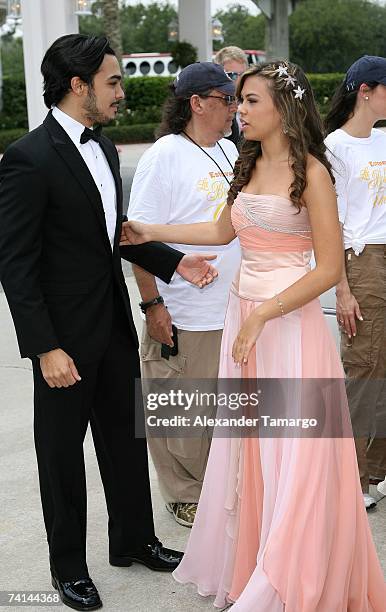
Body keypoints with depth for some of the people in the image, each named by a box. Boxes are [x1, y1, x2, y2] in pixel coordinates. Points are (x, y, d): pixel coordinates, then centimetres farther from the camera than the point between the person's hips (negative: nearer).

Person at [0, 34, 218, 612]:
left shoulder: (104, 148, 7)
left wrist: (173, 260, 3)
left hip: (115, 321, 8)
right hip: (67, 334, -7)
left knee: (126, 434, 19)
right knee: (62, 450, 11)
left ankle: (133, 539, 39)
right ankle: (68, 565, 30)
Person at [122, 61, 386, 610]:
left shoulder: (311, 172, -12)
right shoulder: (249, 165, 10)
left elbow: (329, 268, -15)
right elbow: (223, 231, 24)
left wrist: (263, 316, -19)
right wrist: (150, 233, 20)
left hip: (289, 322, -7)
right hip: (243, 312, 7)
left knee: (293, 456, 2)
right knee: (246, 448, 14)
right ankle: (243, 562, 31)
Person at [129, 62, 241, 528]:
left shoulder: (229, 151, 11)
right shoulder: (163, 157, -12)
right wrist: (152, 305, -18)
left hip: (234, 310, 7)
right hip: (184, 316, -7)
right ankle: (185, 496, 24)